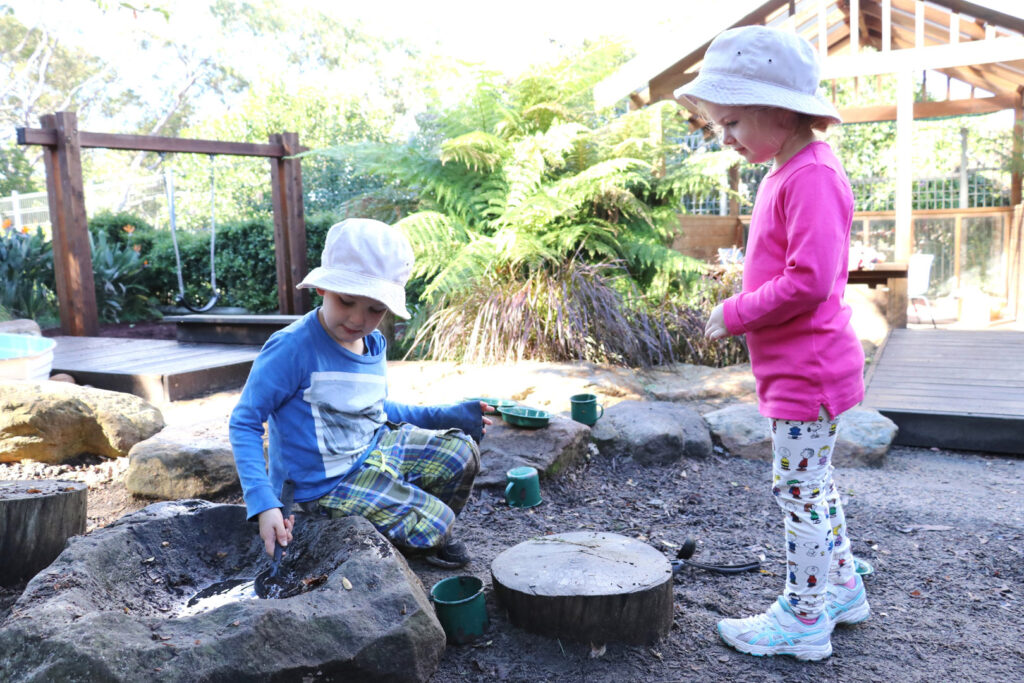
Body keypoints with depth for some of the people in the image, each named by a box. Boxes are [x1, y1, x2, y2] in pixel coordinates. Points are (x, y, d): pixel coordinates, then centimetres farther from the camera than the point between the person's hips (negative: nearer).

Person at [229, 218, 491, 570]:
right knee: (434, 525, -15)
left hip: (373, 449, 8)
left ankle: (424, 534, 26)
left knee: (461, 451, 6)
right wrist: (263, 502, -29)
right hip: (327, 484, -8)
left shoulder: (374, 344, 1)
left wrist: (445, 416, 12)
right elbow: (244, 422, -20)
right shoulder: (293, 349, -24)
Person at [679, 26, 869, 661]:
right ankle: (843, 588, 37)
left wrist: (734, 314, -18)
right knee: (812, 483, 20)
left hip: (807, 371, -10)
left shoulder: (812, 177, -20)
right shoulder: (786, 173, 12)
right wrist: (740, 314, 8)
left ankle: (804, 619, 16)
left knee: (799, 487, 1)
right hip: (796, 367, 10)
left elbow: (808, 280, -29)